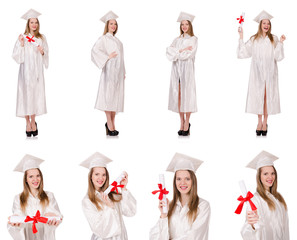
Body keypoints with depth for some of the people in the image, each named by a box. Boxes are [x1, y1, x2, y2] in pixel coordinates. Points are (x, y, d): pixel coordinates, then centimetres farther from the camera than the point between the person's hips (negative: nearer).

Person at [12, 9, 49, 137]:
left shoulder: (41, 38, 9)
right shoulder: (22, 37, 1)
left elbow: (46, 56, 12)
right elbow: (16, 56, -2)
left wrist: (42, 52, -9)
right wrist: (21, 45, -16)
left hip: (37, 70, 2)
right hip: (26, 70, -2)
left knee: (36, 94, 2)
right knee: (26, 94, -3)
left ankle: (33, 121, 17)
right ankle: (28, 123, 9)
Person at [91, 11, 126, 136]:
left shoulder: (116, 40, 21)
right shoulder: (104, 38, -1)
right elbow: (95, 50, -14)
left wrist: (123, 72, 17)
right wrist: (107, 57, -16)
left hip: (118, 71, 7)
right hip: (109, 70, -7)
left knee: (117, 96, 6)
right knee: (108, 95, -7)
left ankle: (112, 123, 13)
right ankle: (109, 124, -6)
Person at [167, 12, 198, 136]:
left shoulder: (193, 39, 3)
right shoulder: (177, 40, 17)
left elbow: (188, 54, -10)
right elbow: (169, 52, 1)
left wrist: (176, 52, -1)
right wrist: (182, 50, -10)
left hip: (187, 69, -4)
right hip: (176, 69, 4)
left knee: (186, 95, -5)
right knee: (178, 96, 3)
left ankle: (187, 124, 1)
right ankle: (182, 123, 11)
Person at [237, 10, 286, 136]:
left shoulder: (274, 39, 5)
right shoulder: (254, 40, 6)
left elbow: (278, 57, -4)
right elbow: (242, 53, -4)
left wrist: (280, 43, -13)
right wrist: (241, 37, -5)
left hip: (269, 72, 0)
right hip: (257, 72, 0)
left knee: (268, 96, 0)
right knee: (258, 96, 0)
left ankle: (265, 122, 9)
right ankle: (259, 121, 11)